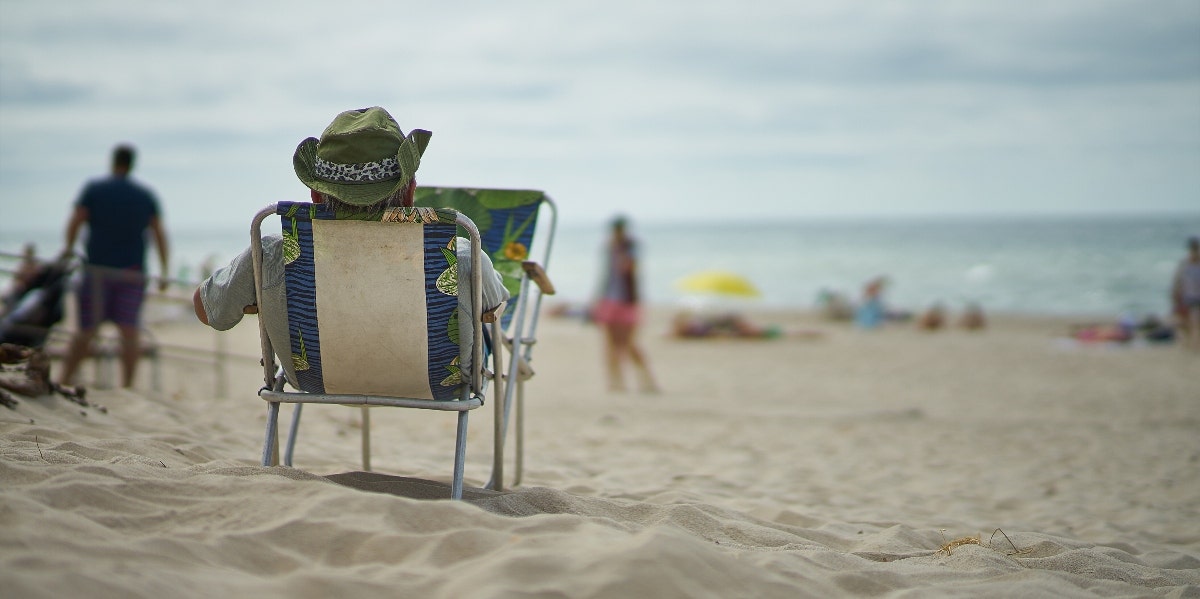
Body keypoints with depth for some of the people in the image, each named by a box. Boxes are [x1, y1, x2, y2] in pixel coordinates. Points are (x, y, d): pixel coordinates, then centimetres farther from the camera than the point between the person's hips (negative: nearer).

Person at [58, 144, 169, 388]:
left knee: (86, 330, 5)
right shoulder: (147, 195, 7)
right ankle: (127, 387, -9)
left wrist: (69, 248, 10)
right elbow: (159, 234, 3)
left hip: (97, 269, 0)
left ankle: (64, 381, 4)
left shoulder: (94, 189, 2)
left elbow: (75, 222, -6)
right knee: (129, 331, -2)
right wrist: (163, 272, 5)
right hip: (133, 271, 1)